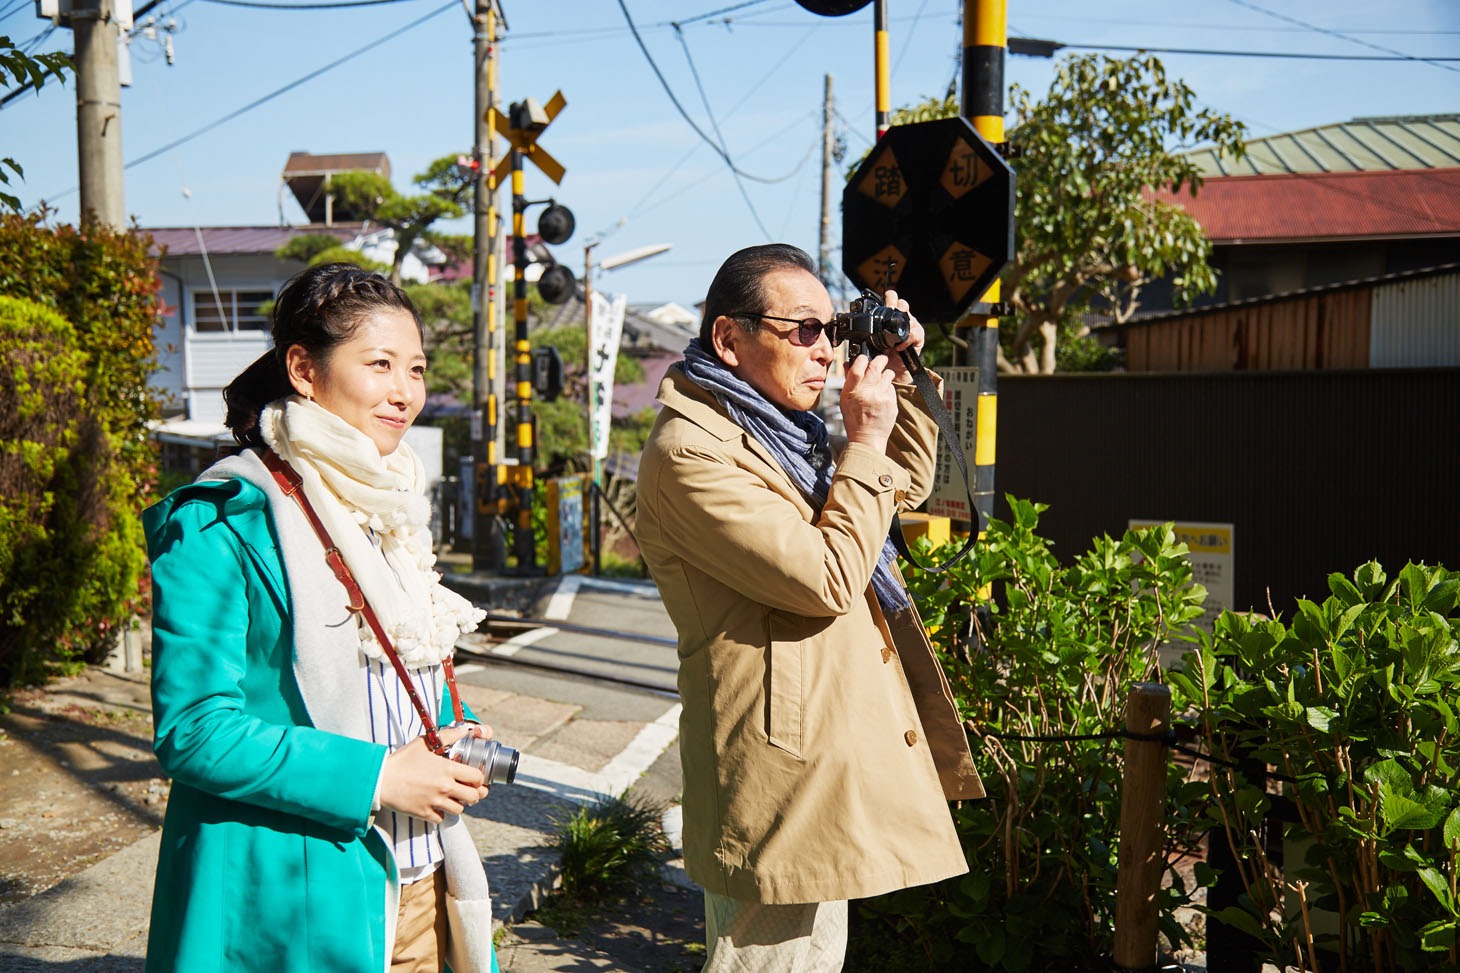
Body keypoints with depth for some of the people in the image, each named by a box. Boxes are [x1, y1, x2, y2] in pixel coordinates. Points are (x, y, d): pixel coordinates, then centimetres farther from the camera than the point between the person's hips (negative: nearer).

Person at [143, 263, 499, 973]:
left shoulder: (390, 508, 11)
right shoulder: (220, 523, -15)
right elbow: (191, 729, -19)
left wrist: (452, 739, 1)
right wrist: (372, 776, -22)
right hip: (292, 902, -7)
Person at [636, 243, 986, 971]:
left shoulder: (780, 430, 12)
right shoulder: (692, 453, -18)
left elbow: (905, 488, 25)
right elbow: (828, 579, -23)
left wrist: (896, 383, 11)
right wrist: (865, 442, -15)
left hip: (828, 766, 10)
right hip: (780, 779, -10)